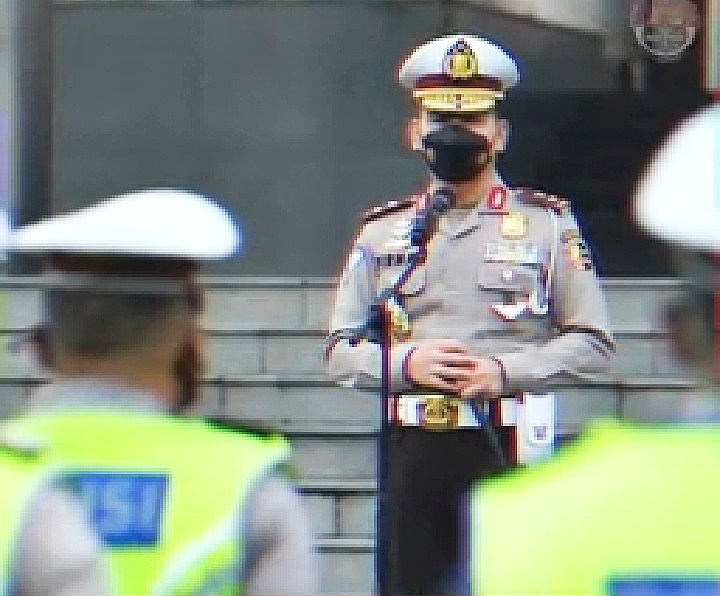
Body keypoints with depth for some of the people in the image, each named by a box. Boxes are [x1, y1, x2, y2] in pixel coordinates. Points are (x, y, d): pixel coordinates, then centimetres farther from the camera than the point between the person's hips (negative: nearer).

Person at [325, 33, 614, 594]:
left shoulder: (548, 224, 5)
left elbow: (593, 342, 2)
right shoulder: (384, 232, 12)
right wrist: (407, 362, -9)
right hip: (414, 448, 3)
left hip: (511, 447, -3)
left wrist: (505, 370, -12)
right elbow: (341, 352, 11)